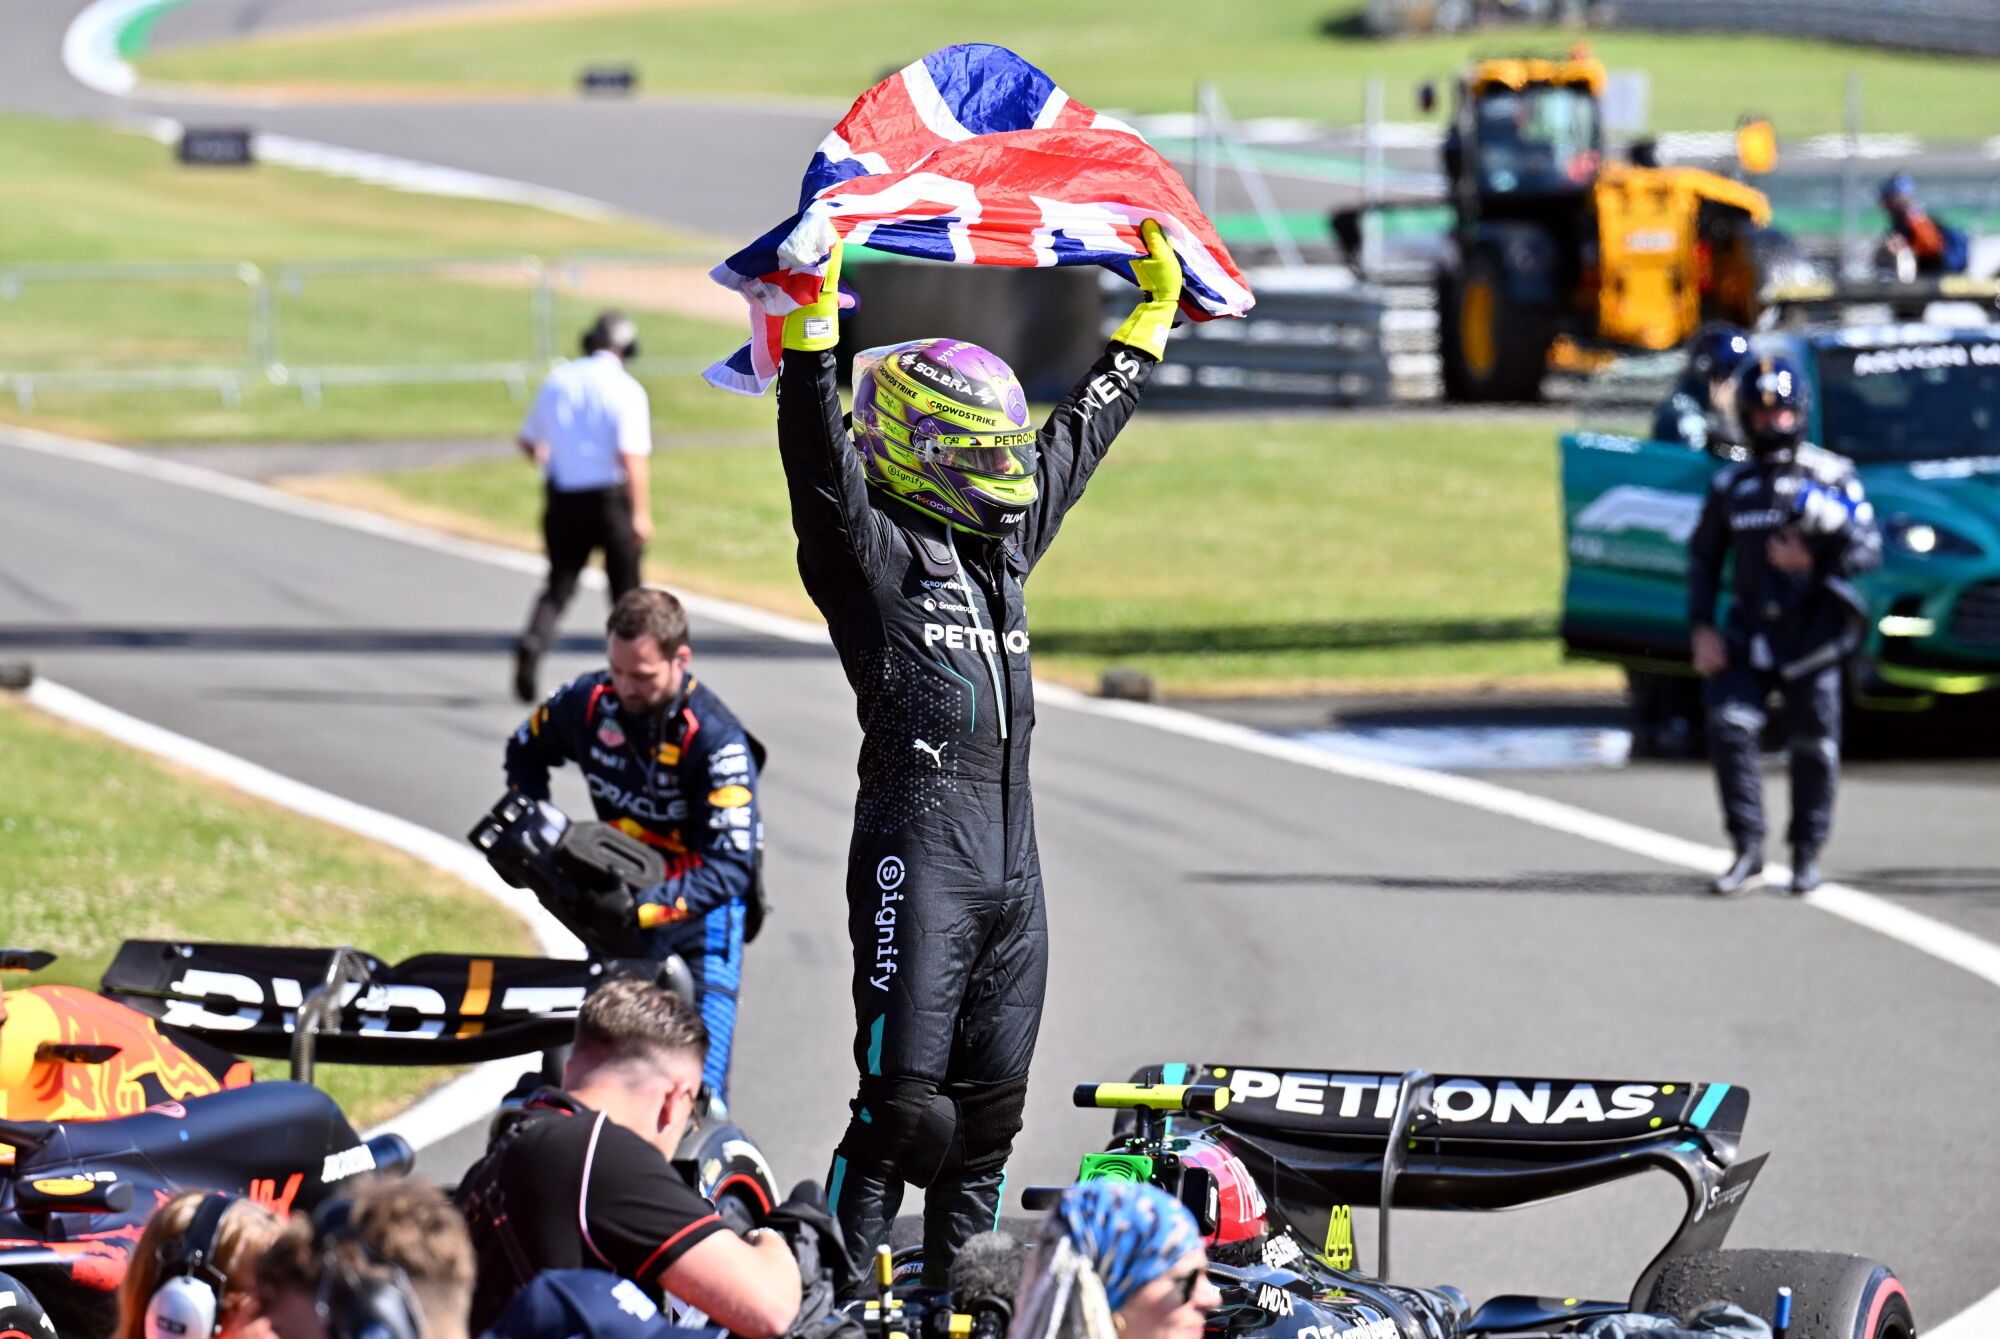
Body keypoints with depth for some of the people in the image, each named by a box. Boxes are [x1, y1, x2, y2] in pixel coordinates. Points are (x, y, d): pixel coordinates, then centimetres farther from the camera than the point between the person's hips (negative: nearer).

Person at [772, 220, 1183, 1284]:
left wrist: (1155, 309, 37)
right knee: (903, 1105, -11)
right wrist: (811, 317, -32)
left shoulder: (1005, 536, 19)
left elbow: (1082, 429, 31)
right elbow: (819, 454, -20)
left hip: (1013, 851, 8)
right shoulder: (869, 546, -3)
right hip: (919, 839, -8)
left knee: (989, 1106, 10)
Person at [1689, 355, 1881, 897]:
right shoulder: (1731, 486, 10)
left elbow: (1869, 551, -2)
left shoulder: (1831, 476, 1)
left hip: (1812, 629, -2)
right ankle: (1747, 850, -6)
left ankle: (1807, 854, 18)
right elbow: (1703, 559, 15)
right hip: (1750, 630, 2)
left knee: (1814, 745, 3)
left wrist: (1816, 557, -19)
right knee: (1729, 728, -14)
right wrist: (1701, 629, 3)